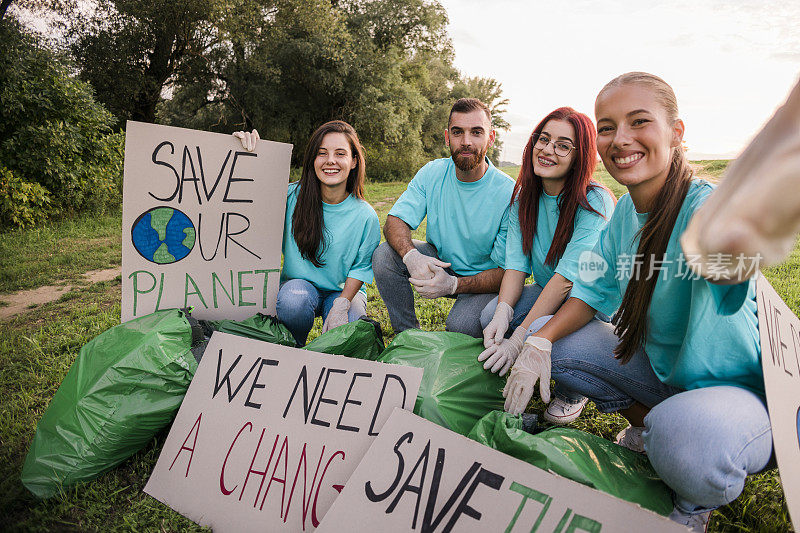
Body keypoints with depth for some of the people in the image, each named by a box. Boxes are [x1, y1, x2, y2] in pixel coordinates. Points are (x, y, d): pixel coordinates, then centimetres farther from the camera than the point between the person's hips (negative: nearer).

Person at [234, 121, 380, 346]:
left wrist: (341, 306, -19)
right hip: (298, 285, 1)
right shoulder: (293, 196, -8)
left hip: (343, 292, 0)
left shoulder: (365, 216, -9)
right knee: (294, 299, -35)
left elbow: (361, 267, -4)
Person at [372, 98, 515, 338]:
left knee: (461, 325, -33)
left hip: (483, 279, -4)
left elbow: (506, 272, -20)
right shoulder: (431, 174, -10)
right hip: (437, 261, 4)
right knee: (384, 255, -20)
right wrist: (410, 255, -37)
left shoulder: (509, 194, -22)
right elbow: (394, 221, -13)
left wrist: (453, 285, -36)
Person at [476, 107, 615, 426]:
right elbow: (516, 264, -9)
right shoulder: (523, 198, -2)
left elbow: (568, 278, -29)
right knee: (490, 316, -19)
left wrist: (518, 340, -33)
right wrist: (503, 313, -29)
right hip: (548, 293, 6)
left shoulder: (595, 203, -22)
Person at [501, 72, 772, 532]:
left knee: (685, 431, -40)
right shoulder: (627, 209, -3)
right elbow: (598, 289, 3)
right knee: (542, 335, 0)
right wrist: (539, 342, -14)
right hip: (657, 368, 7)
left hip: (739, 386, -7)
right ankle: (646, 428, 17)